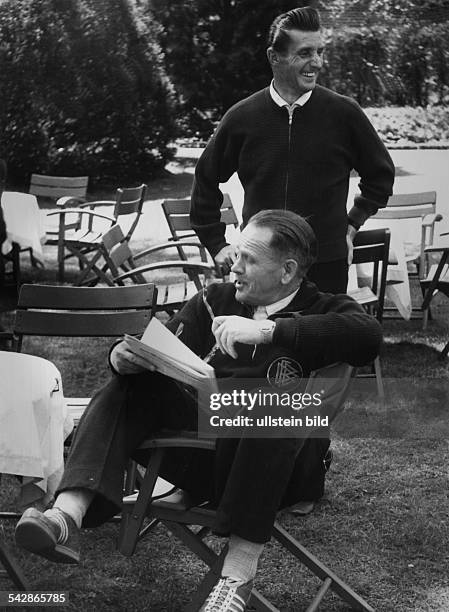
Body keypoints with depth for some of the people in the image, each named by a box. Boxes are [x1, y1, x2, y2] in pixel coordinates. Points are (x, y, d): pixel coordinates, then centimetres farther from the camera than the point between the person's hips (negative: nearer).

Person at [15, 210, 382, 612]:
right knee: (136, 381, -9)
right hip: (203, 455, 4)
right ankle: (68, 515, -30)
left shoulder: (323, 311, 6)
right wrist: (126, 356, -14)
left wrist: (266, 330, -23)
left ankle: (239, 571, -37)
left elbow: (370, 335, -17)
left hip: (280, 469, -4)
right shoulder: (215, 300, 18)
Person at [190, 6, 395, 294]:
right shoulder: (242, 117, -1)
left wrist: (352, 225, 8)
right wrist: (217, 245, 10)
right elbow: (206, 181, 12)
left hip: (327, 267, 0)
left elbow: (380, 175, 13)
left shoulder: (343, 113, -3)